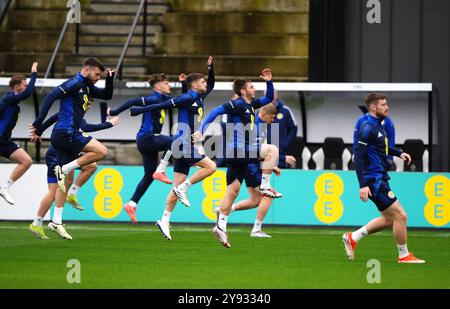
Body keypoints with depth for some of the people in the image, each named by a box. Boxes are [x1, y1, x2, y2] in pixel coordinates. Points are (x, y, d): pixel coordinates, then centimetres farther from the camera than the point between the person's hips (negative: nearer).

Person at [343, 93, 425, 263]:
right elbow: (358, 155, -21)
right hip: (374, 181, -10)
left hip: (380, 178, 10)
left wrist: (398, 153, 17)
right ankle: (404, 255, 5)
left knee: (389, 219, 15)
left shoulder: (377, 126, 13)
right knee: (400, 215, -6)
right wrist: (363, 185, -25)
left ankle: (353, 238, 19)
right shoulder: (367, 128, -17)